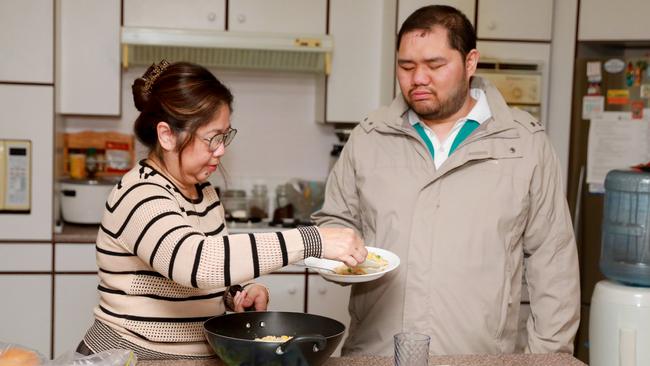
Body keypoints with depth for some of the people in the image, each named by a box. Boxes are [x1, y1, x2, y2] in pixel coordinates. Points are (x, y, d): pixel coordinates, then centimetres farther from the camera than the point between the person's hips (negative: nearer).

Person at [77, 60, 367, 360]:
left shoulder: (202, 190, 8)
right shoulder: (140, 197, -16)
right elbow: (196, 261, -33)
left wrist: (238, 295, -1)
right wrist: (312, 241, -34)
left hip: (200, 354, 7)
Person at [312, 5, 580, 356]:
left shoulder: (525, 143, 0)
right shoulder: (368, 137, 4)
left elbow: (552, 260, 1)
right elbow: (336, 220, 14)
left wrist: (547, 353, -2)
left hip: (483, 354, -1)